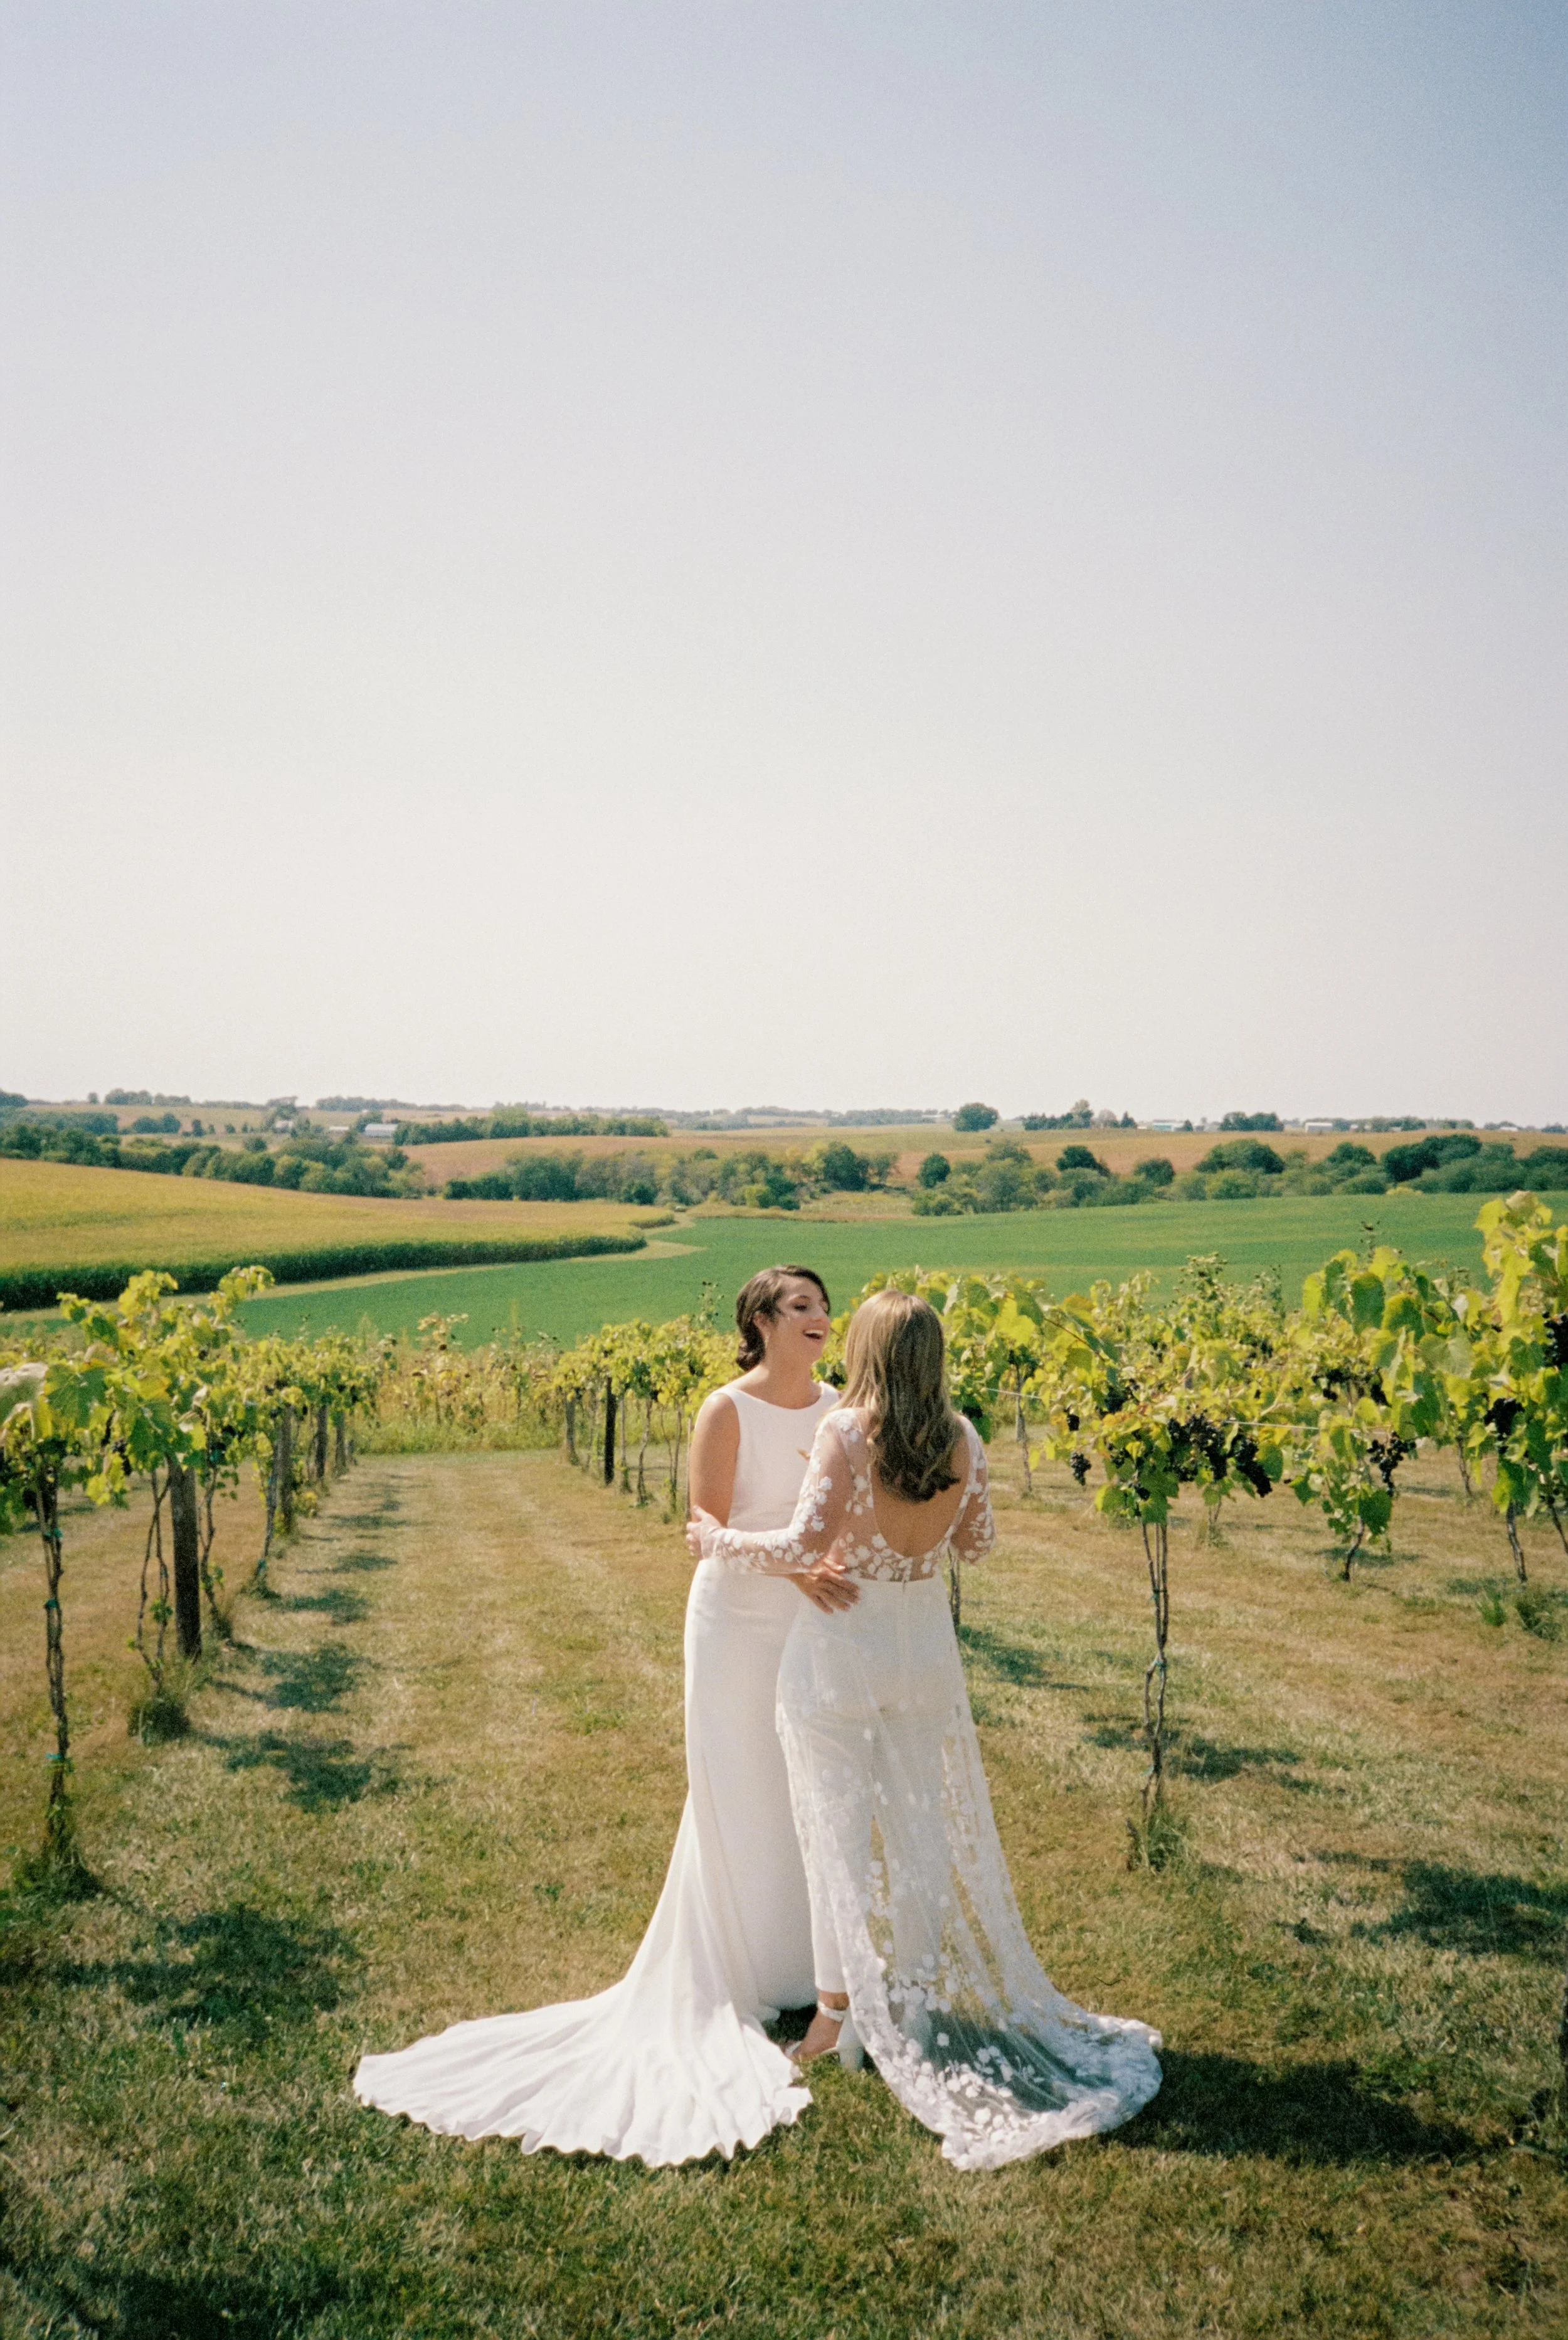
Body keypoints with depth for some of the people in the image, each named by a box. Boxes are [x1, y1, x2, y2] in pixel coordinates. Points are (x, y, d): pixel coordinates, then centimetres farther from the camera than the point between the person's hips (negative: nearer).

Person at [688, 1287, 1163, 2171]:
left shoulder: (846, 1434, -19)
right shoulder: (962, 1440, -3)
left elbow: (806, 1547, -23)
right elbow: (978, 1541, 9)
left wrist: (720, 1541, -9)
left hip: (841, 1648, -5)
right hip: (925, 1645, 5)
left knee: (844, 1826, 7)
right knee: (928, 1824, 17)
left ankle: (847, 2007, 17)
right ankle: (947, 1994, 30)